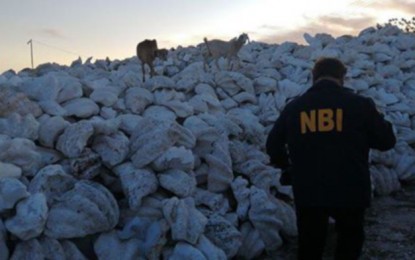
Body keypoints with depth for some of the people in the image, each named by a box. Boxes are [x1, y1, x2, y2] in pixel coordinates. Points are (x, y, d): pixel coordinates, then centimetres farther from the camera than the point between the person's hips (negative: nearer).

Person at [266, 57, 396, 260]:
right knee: (349, 242, 22)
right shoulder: (360, 104, -6)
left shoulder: (294, 107, 2)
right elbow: (386, 141, 2)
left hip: (308, 191, 2)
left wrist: (285, 165, 28)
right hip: (350, 190, -1)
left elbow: (273, 145, 9)